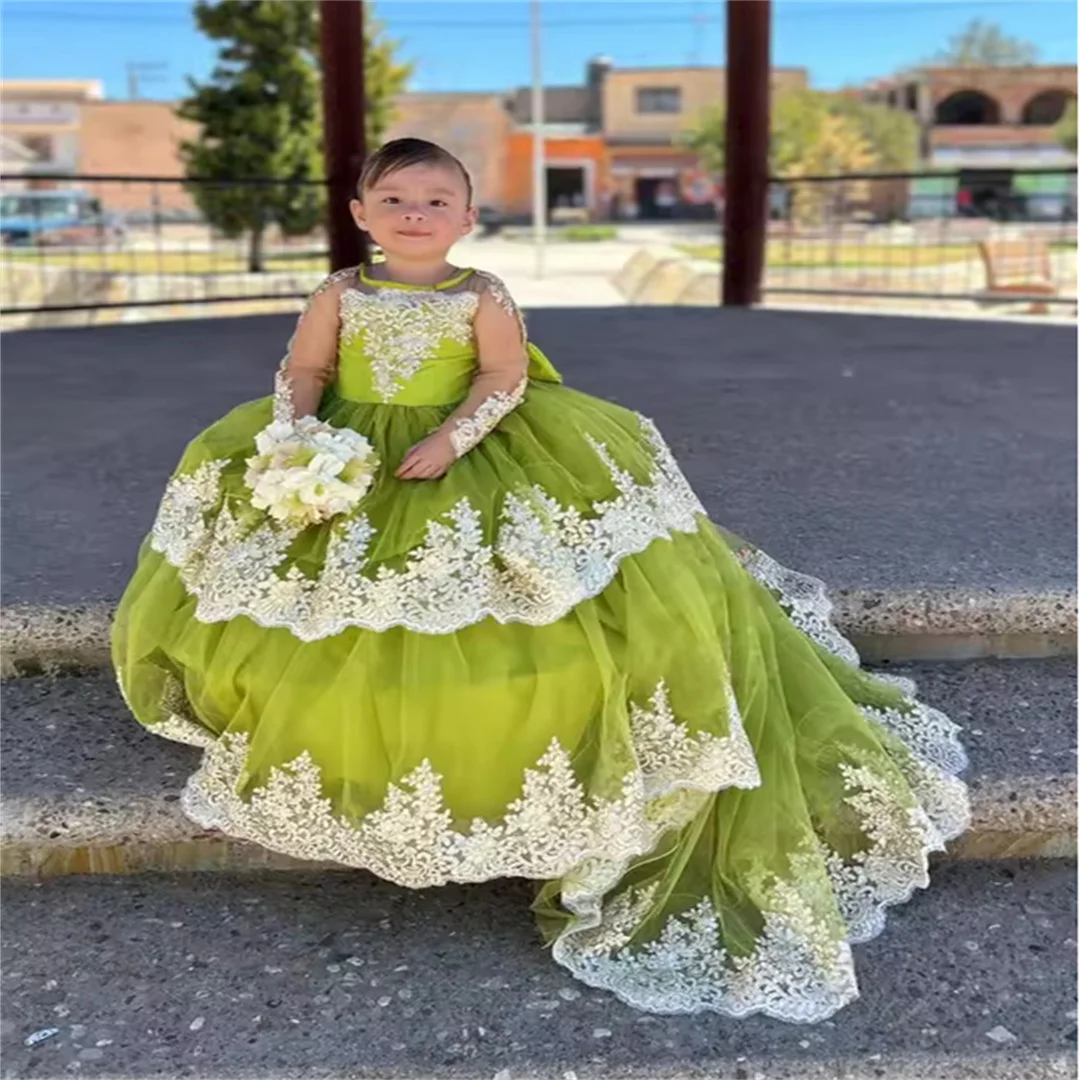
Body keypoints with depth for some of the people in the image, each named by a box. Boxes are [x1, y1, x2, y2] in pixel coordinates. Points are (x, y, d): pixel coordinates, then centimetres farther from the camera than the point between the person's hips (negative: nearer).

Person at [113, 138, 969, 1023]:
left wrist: (452, 437, -24)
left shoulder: (483, 295, 0)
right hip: (350, 467, 3)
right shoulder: (341, 293, 6)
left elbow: (506, 378, -9)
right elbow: (303, 371, 3)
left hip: (471, 461, -2)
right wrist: (294, 438, -17)